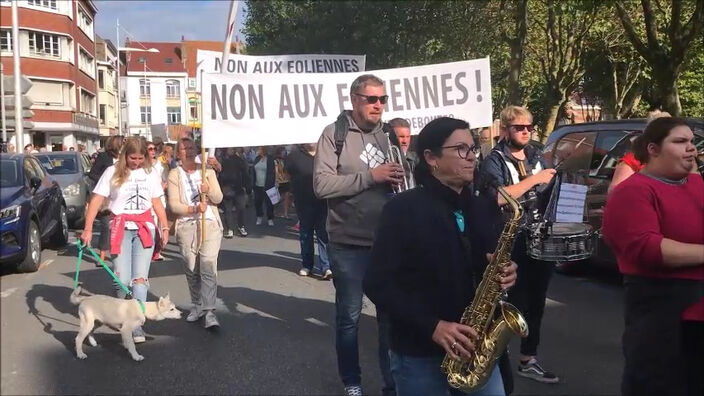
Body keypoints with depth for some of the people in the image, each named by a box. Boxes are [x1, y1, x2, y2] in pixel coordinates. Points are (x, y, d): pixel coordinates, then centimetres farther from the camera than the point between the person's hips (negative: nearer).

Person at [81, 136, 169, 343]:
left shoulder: (150, 173, 7)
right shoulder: (113, 172, -2)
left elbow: (157, 202, 12)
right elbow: (96, 201, -5)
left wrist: (165, 227, 4)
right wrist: (88, 229, -12)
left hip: (145, 227, 2)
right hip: (120, 227, -2)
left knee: (140, 278, -3)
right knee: (122, 279, -3)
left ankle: (136, 324, -2)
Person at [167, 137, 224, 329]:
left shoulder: (208, 171, 12)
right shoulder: (174, 174, 5)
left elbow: (219, 198, 5)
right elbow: (173, 204, -4)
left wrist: (209, 190, -16)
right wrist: (194, 208, -18)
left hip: (210, 224, 0)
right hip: (186, 225, 1)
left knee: (208, 267, -11)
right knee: (191, 269, 7)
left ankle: (209, 312, -13)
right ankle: (197, 305, 23)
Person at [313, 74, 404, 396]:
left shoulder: (386, 134, 8)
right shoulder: (334, 134, -7)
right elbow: (322, 185, -18)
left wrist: (398, 178, -2)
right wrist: (370, 176, -21)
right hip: (348, 244, -4)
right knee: (349, 316, 9)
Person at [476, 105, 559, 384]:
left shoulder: (537, 158, 15)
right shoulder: (495, 160, -5)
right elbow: (497, 198, -22)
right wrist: (533, 179, -20)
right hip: (509, 244, -6)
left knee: (535, 303, 13)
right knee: (510, 304, -3)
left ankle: (528, 361, 25)